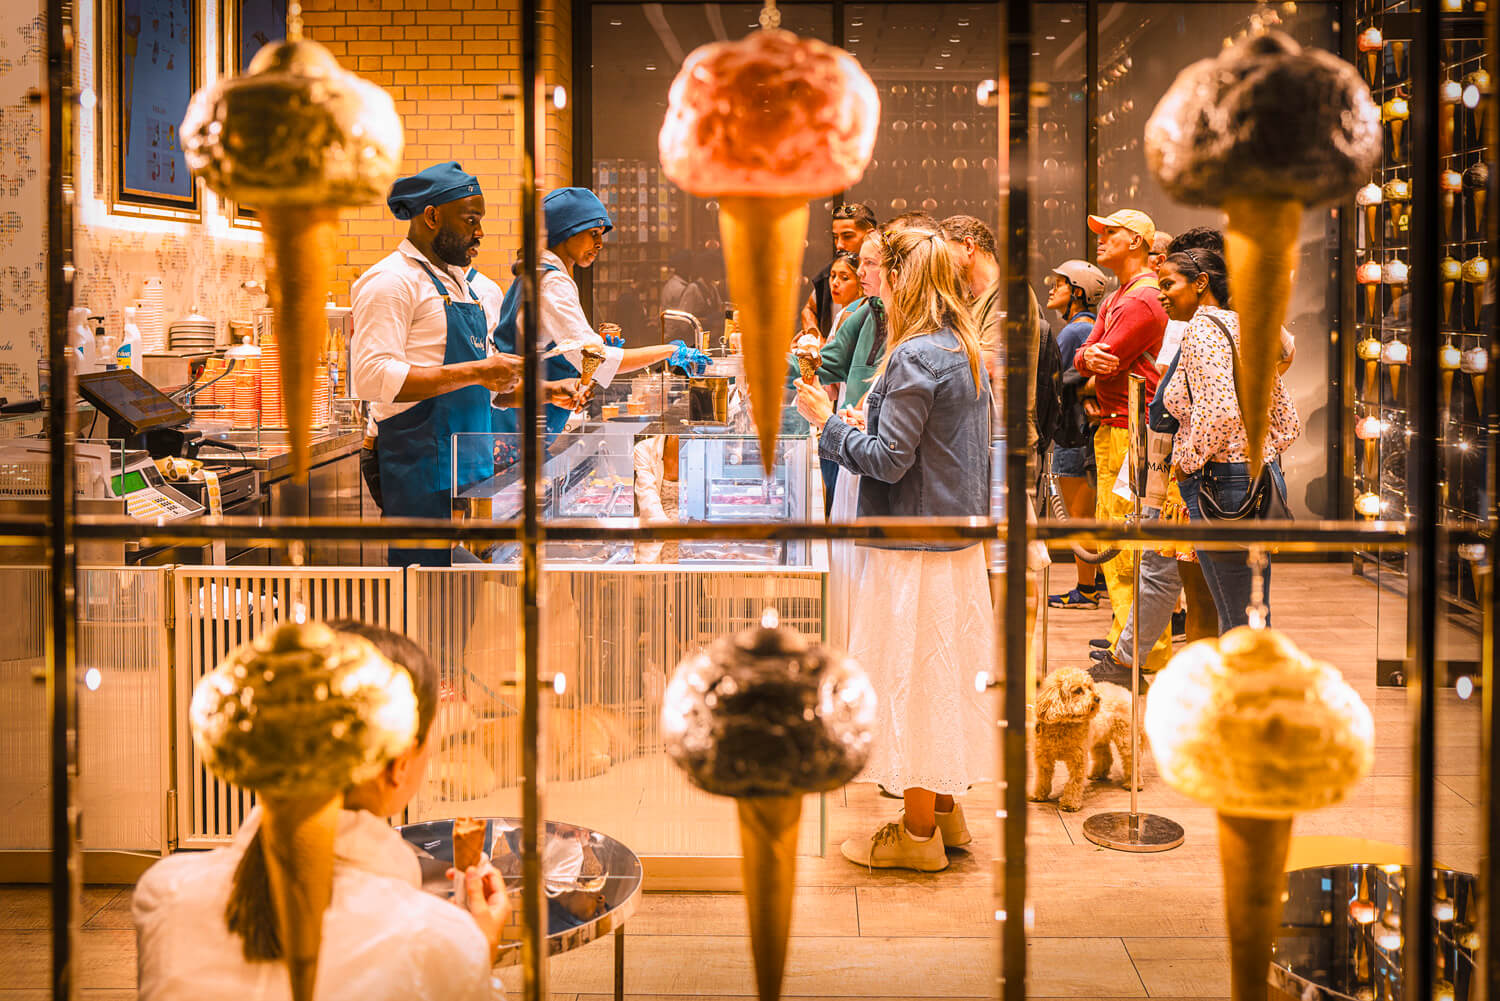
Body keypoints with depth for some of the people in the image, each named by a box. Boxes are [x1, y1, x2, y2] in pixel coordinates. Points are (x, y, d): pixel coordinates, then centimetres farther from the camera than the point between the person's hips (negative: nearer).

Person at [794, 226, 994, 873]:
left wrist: (827, 421, -8)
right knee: (945, 674, 16)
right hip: (961, 539, 9)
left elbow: (888, 460, -20)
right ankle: (944, 810, 27)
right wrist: (872, 424, 20)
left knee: (914, 680, 0)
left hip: (915, 546, -9)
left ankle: (918, 831, 9)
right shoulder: (968, 353, 10)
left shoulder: (915, 357, -19)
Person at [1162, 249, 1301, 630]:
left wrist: (1188, 461, -12)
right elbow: (1288, 422, 18)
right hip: (1263, 477, 10)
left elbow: (1220, 411, -26)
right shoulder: (1243, 327, 17)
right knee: (1249, 620, 14)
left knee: (1239, 626, -4)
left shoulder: (1202, 327, -11)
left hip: (1222, 483, -10)